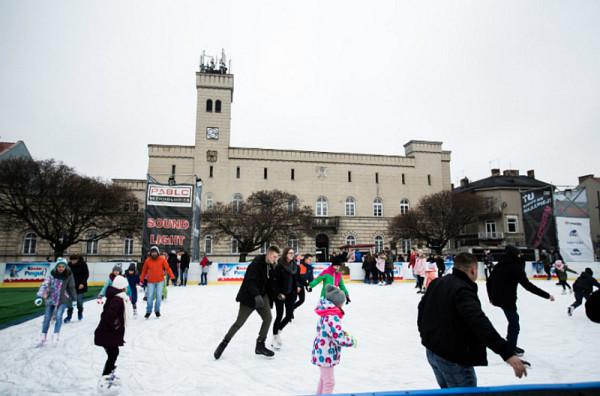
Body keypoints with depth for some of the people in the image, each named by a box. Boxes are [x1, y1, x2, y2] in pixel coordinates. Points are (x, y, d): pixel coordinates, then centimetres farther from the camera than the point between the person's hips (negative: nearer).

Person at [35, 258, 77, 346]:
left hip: (63, 300, -2)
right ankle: (43, 337, 22)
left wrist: (74, 299, 8)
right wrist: (40, 296, -27)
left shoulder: (69, 275, -7)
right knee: (47, 317, 6)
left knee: (59, 316, -17)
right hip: (51, 299, 2)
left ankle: (56, 335, -5)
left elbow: (72, 288, 2)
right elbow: (44, 285, -15)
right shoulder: (52, 275, -7)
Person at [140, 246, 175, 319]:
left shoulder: (162, 259, -5)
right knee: (150, 297, 3)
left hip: (160, 281, 0)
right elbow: (144, 270, 7)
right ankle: (148, 311, 20)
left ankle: (157, 310, 21)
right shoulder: (147, 261, -2)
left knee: (159, 296, 4)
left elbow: (167, 268, -4)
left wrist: (172, 276, -11)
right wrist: (142, 279, 10)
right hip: (151, 282, 1)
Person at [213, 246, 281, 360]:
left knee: (268, 317, -6)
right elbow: (250, 281, -31)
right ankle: (224, 344, 19)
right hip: (249, 296, -7)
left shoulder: (271, 266, 2)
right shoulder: (256, 263, -22)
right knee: (239, 322, -1)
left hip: (262, 295, 7)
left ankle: (260, 345, 9)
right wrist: (256, 296, -42)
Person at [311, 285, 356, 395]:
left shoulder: (327, 314, 3)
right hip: (326, 354, -10)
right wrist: (352, 341, -11)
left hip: (323, 352, 10)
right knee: (329, 382, 7)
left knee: (324, 378, 28)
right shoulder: (333, 318, -28)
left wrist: (342, 332, 4)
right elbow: (339, 339, -28)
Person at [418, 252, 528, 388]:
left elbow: (422, 307, 19)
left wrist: (425, 333, 34)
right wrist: (507, 352, -40)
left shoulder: (437, 282, 5)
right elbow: (479, 322, -36)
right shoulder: (463, 290, -23)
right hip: (453, 357, -8)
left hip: (432, 350, 9)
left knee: (448, 391, 26)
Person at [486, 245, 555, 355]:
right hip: (507, 300, -8)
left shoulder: (499, 265, 7)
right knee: (514, 324, 8)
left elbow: (489, 281, 12)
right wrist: (547, 295, -15)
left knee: (514, 318, 28)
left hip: (497, 298, 8)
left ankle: (510, 341, 37)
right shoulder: (516, 268, -16)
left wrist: (491, 296, 25)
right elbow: (528, 286, -19)